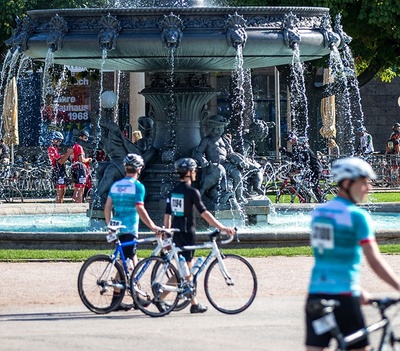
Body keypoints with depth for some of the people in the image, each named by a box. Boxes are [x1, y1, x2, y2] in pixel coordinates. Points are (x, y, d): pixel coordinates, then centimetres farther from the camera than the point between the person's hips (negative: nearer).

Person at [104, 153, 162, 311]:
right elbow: (140, 209, -17)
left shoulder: (115, 185, 11)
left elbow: (107, 208, 11)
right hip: (130, 229, -7)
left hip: (117, 228, 7)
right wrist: (152, 227, -14)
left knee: (132, 262, 15)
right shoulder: (137, 186, -8)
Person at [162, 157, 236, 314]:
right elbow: (204, 214, -18)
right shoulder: (192, 191, -13)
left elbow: (167, 215, 11)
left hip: (176, 234, 8)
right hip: (187, 233, -8)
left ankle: (194, 303, 14)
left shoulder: (173, 192, 9)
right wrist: (223, 228, -17)